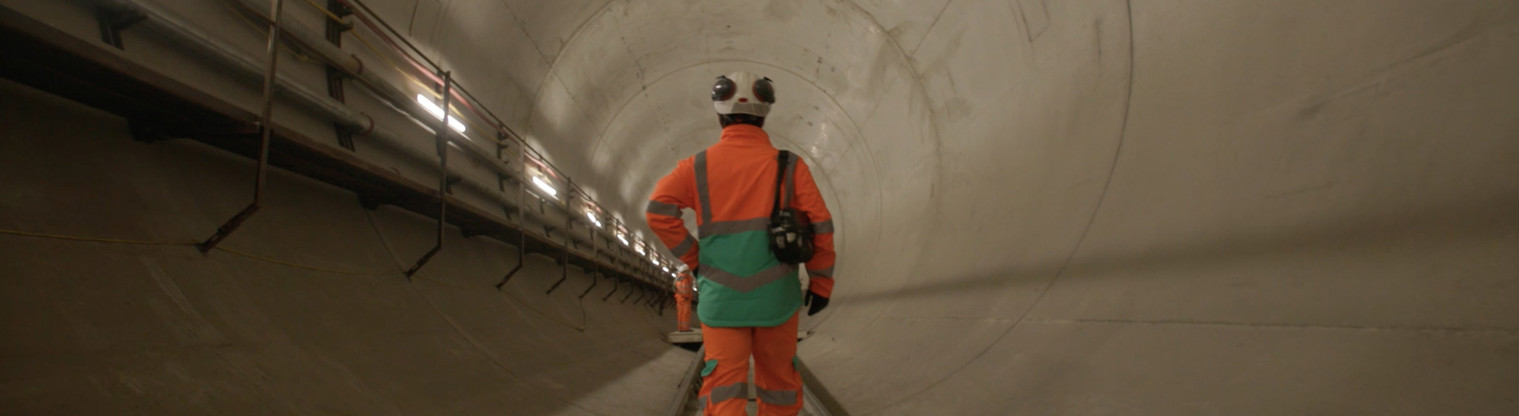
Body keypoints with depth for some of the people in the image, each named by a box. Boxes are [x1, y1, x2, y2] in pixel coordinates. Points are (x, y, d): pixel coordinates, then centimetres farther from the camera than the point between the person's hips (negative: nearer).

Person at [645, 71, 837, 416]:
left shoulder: (699, 166, 0)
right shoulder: (788, 166, -1)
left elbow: (659, 210, -8)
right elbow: (820, 225, -3)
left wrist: (694, 259, 3)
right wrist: (821, 283, 8)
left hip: (721, 297, 0)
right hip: (776, 297, 1)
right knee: (778, 382, 17)